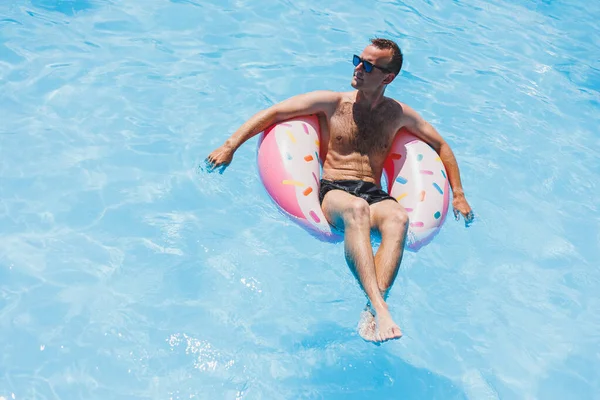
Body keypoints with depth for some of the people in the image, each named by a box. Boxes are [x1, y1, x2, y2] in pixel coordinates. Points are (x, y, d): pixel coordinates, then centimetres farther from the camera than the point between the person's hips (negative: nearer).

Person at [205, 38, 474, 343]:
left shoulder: (398, 114, 18)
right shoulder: (332, 103, 11)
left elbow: (441, 146, 30)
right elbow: (273, 113, 8)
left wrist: (458, 195, 23)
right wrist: (230, 145, -2)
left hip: (374, 196, 2)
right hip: (333, 192, -2)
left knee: (399, 218, -36)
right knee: (357, 209, -40)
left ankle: (371, 309, -50)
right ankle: (379, 307, -50)